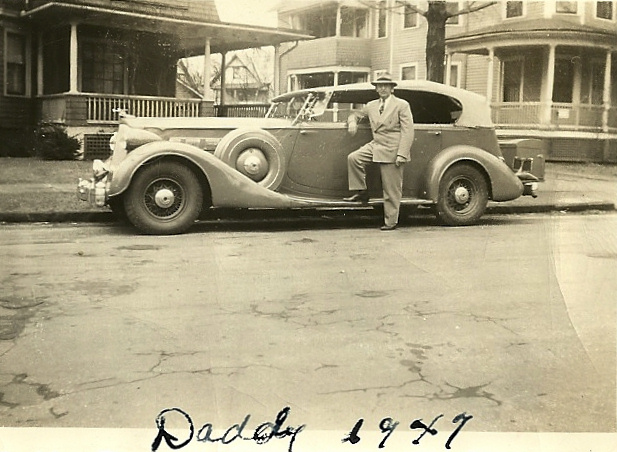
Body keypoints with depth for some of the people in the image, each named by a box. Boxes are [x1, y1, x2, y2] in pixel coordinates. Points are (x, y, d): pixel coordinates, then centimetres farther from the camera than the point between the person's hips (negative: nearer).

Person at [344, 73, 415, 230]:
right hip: (375, 145, 5)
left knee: (391, 189, -1)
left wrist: (402, 154, -18)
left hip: (392, 149, -5)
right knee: (353, 158, -17)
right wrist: (352, 122, 0)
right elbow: (356, 114, 27)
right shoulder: (372, 105, 13)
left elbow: (407, 131, -9)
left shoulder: (402, 105, -4)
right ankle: (361, 192, -2)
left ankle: (391, 221, 9)